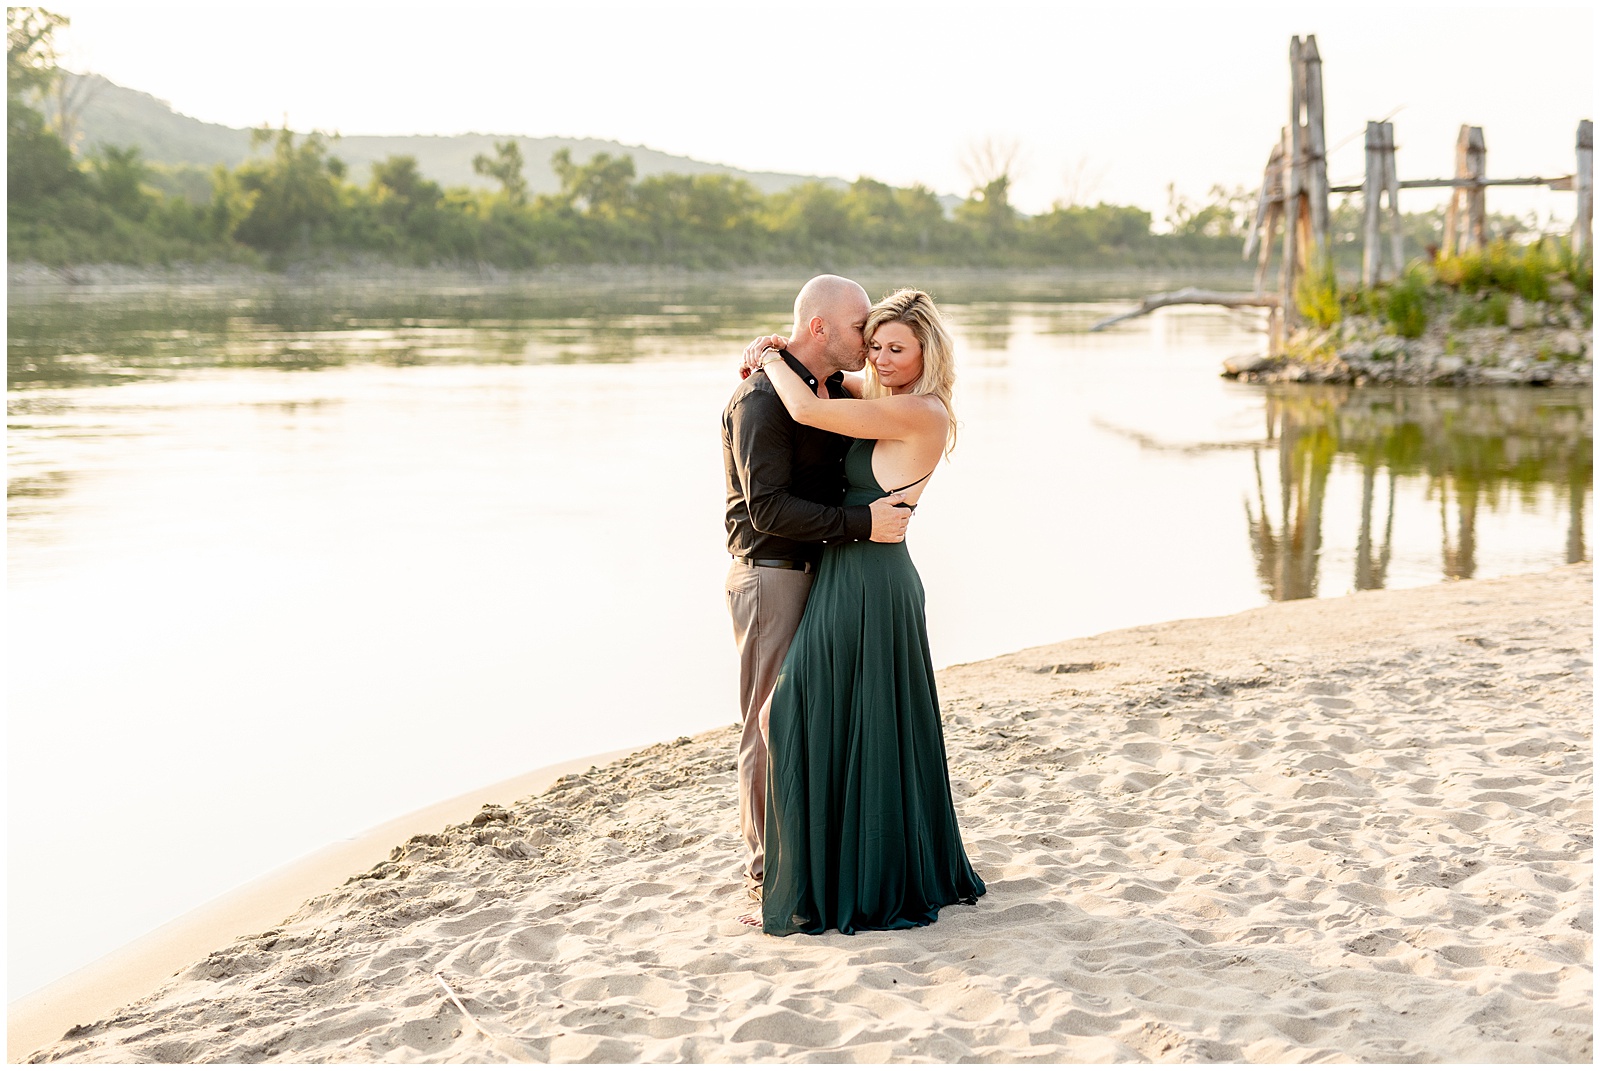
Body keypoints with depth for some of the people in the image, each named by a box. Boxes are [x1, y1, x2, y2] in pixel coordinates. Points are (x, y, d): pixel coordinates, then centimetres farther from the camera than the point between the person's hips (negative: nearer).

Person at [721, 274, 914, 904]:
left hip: (820, 570, 9)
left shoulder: (834, 389, 11)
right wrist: (861, 523, -25)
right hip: (771, 576, -9)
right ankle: (767, 868, 9)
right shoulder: (761, 400, -18)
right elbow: (769, 509, -25)